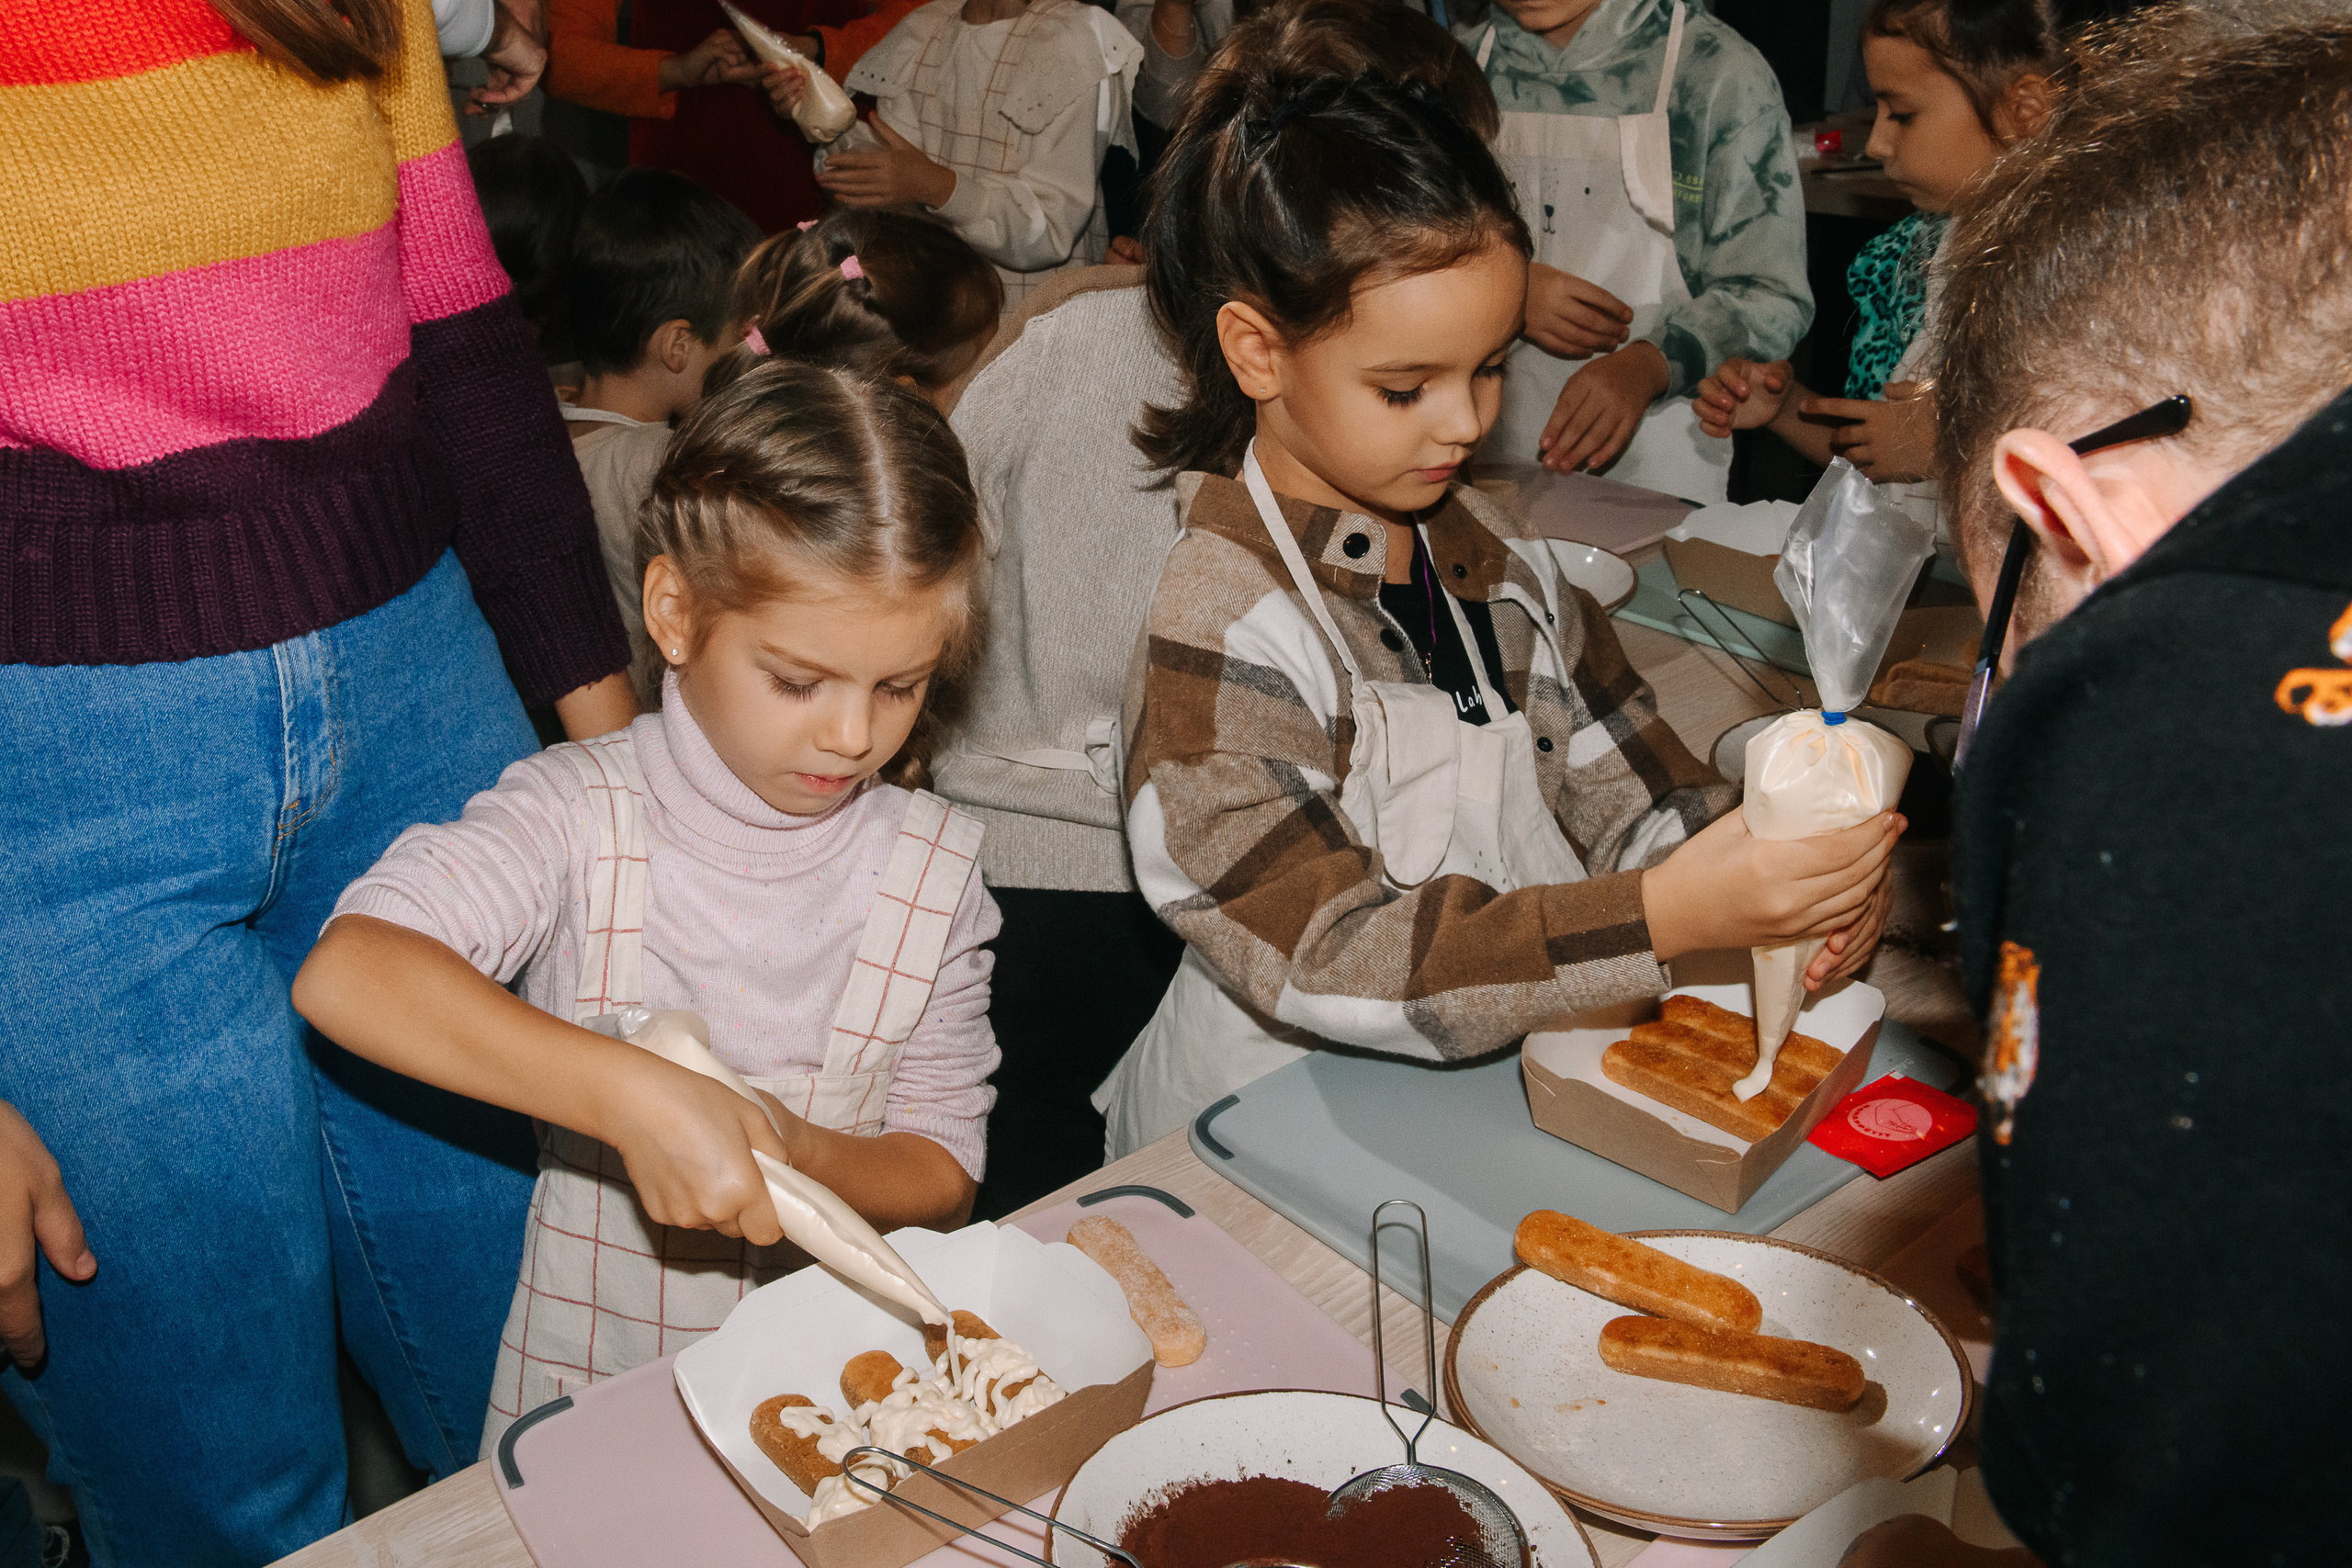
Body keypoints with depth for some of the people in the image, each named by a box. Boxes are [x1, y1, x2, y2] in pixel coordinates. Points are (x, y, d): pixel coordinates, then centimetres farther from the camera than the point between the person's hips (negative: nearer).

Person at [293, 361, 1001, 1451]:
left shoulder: (931, 865, -1)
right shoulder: (584, 818, -10)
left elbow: (944, 1176, 2)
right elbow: (344, 973, -27)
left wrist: (801, 1155, -19)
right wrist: (629, 1098, -36)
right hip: (592, 1389, -1)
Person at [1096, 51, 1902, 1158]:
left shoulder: (1497, 554, 6)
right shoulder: (1218, 630, -16)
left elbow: (1623, 786, 8)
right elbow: (1327, 957, -21)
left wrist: (1784, 879, -12)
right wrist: (1662, 915, -29)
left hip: (1524, 1058, 5)